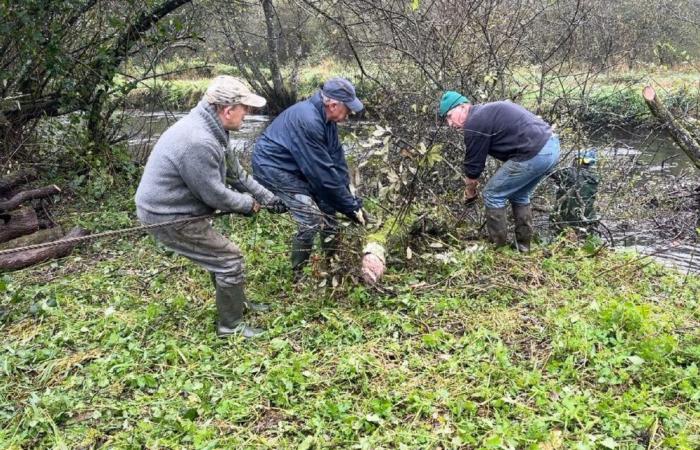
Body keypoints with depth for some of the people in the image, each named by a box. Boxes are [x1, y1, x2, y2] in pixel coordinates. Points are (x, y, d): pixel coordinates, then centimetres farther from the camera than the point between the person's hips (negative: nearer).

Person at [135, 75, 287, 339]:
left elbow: (236, 172, 13)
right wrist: (249, 204, -5)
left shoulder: (212, 129, 3)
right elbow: (215, 195, -22)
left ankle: (237, 304, 40)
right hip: (168, 218, -10)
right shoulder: (198, 142, -31)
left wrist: (268, 198, 14)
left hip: (172, 207, 10)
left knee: (218, 254, 21)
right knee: (229, 259, -4)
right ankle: (230, 325, 11)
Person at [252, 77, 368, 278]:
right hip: (272, 166, -9)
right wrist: (350, 206, -20)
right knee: (311, 218, -16)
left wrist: (351, 200, -5)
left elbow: (337, 161, -1)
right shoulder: (307, 121, -31)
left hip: (296, 166, 9)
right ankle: (299, 275, 2)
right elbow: (323, 172, -29)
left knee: (328, 204, 5)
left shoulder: (326, 119, -2)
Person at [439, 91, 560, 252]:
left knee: (493, 195, 6)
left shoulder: (474, 124, -6)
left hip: (534, 154, -10)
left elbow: (474, 164, 2)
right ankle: (523, 244, 31)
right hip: (551, 144, 10)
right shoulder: (487, 111, 23)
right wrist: (472, 179, 34)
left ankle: (498, 245, 15)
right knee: (519, 196, 26)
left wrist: (470, 190, 19)